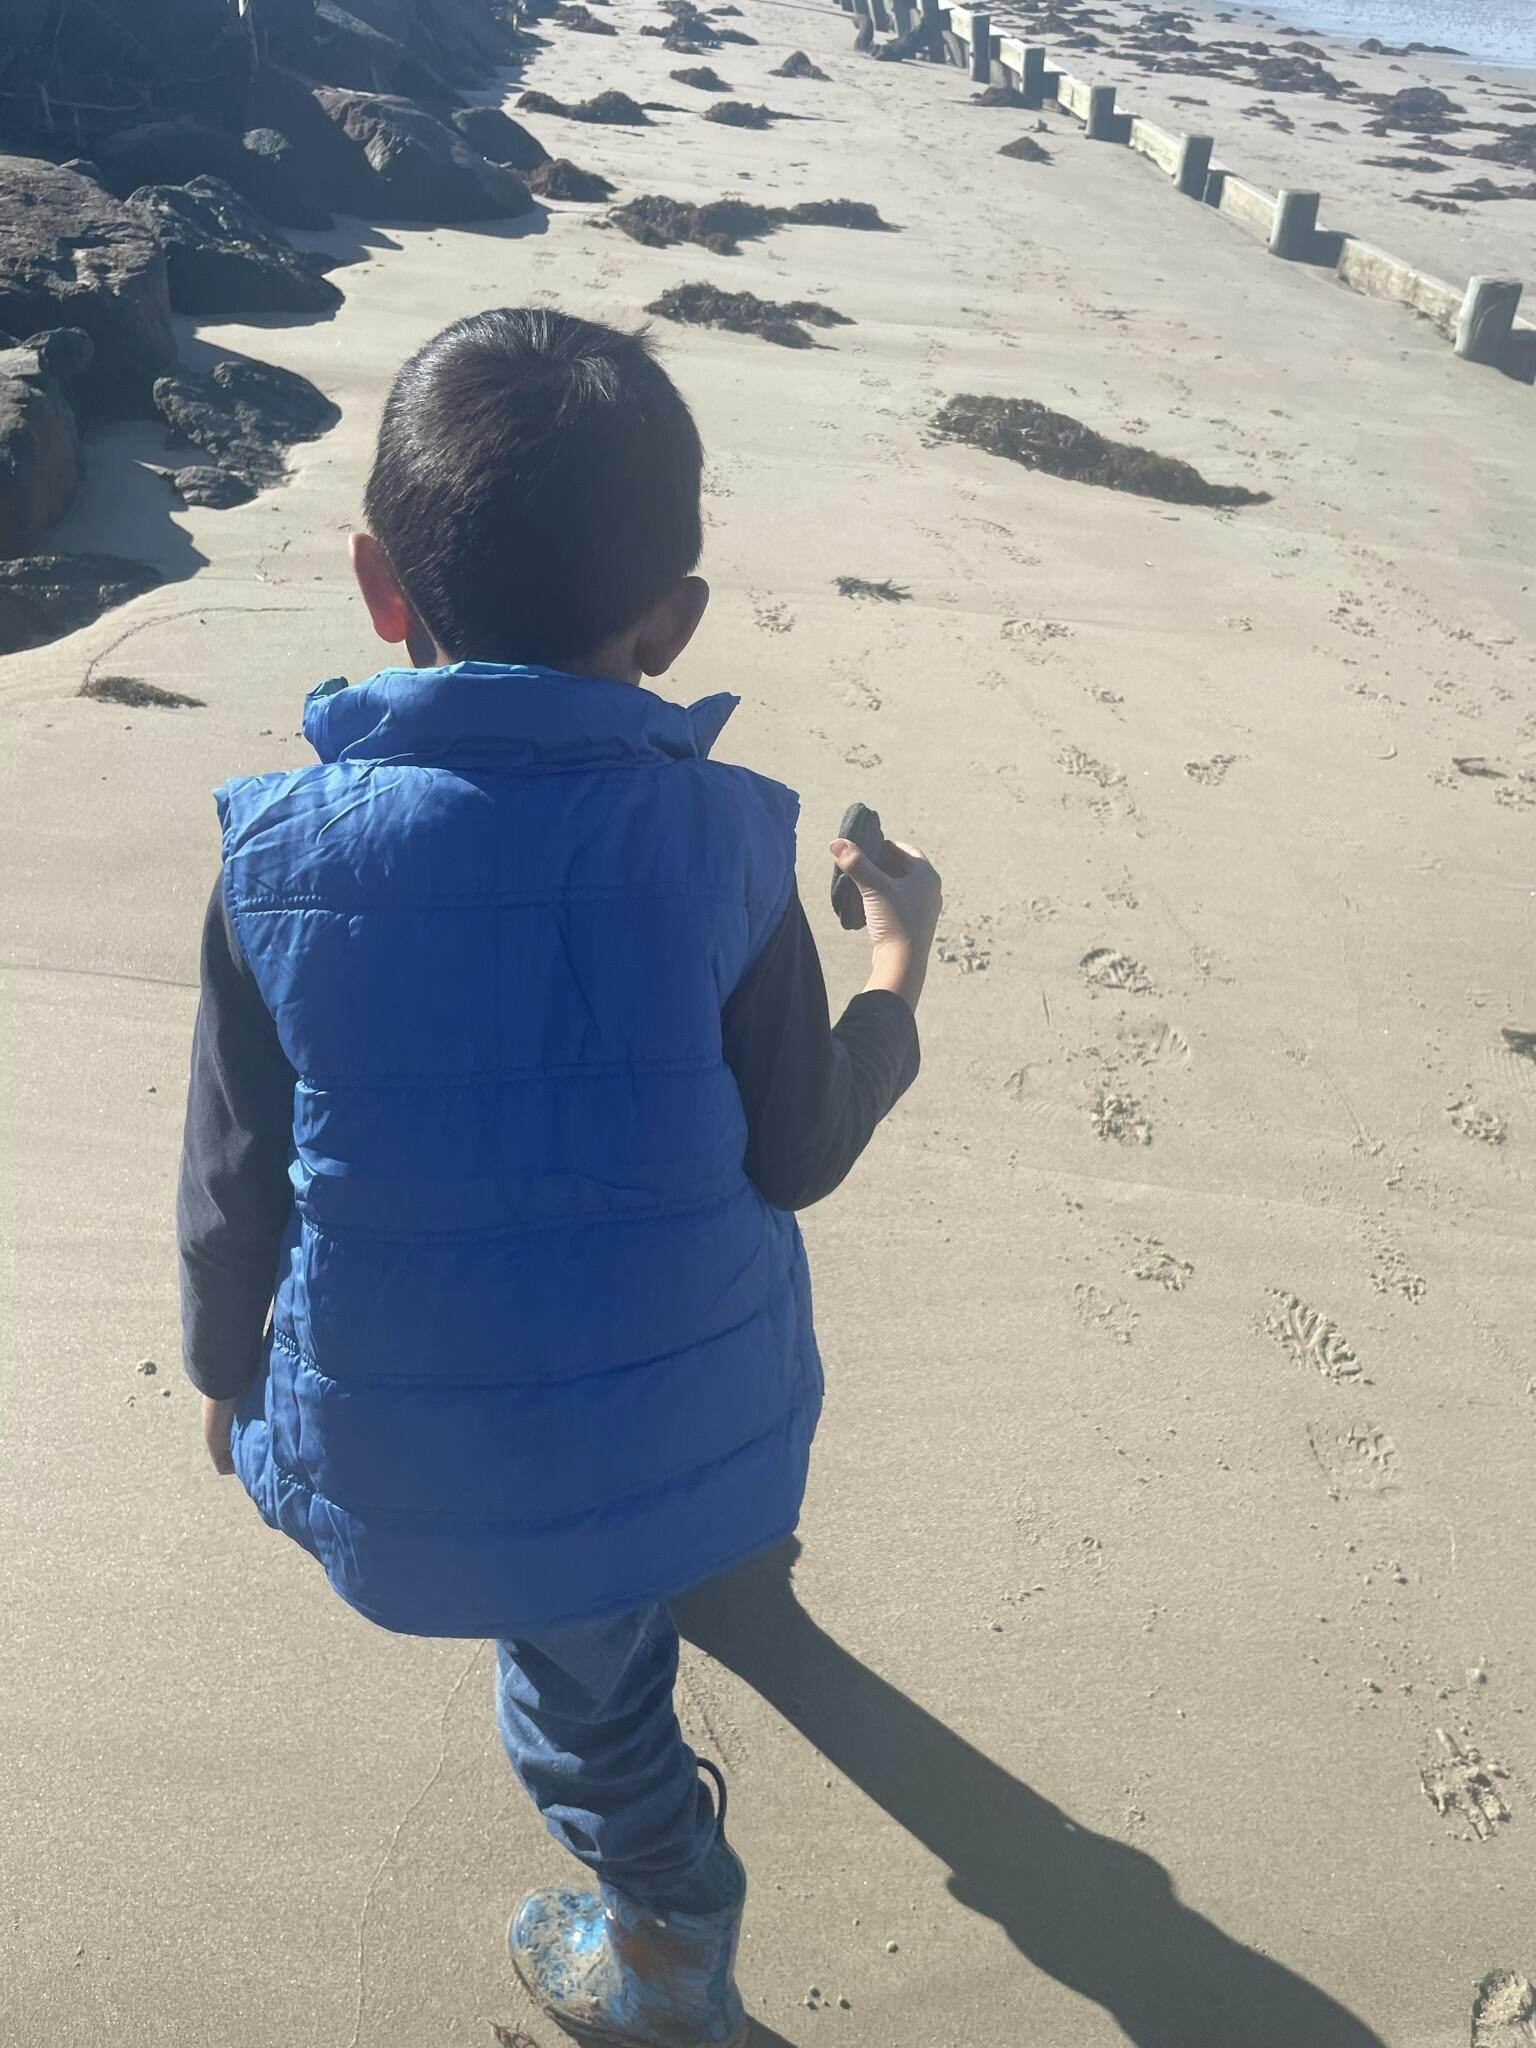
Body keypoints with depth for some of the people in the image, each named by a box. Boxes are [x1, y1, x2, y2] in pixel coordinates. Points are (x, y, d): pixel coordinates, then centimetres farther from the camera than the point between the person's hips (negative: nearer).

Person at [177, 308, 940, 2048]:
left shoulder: (279, 856, -16)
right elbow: (797, 1156, -7)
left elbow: (233, 1185, -7)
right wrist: (898, 955, 9)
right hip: (694, 1423, 1)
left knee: (576, 1661, 29)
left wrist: (225, 1368, 14)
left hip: (412, 1467, 0)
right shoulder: (726, 841, -17)